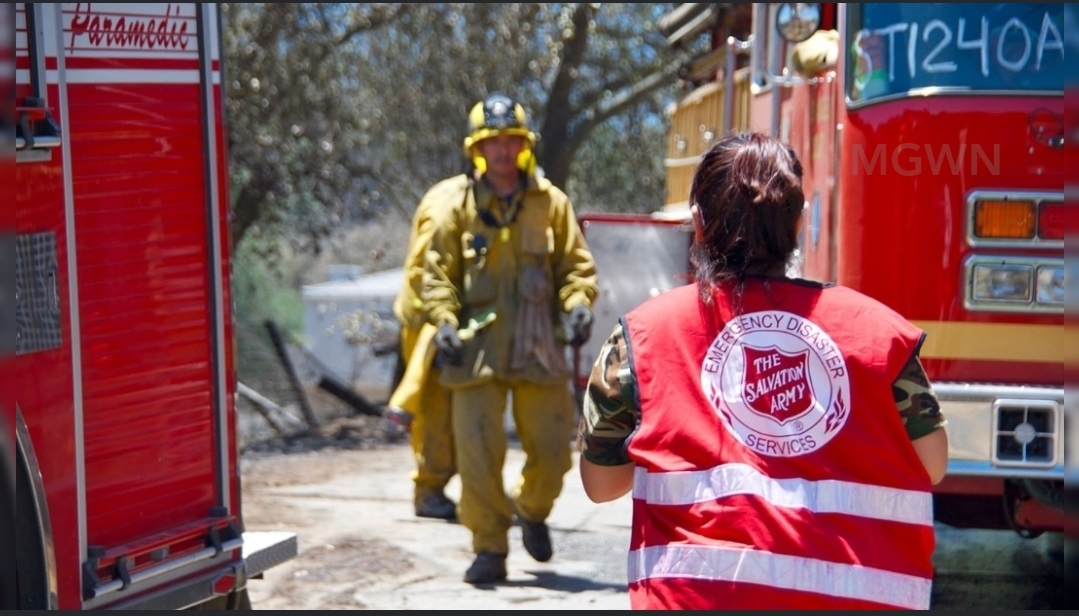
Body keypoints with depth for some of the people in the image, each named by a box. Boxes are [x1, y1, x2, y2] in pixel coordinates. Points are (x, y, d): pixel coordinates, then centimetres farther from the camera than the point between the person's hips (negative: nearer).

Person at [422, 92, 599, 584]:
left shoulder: (551, 202, 6)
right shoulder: (457, 203, 2)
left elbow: (576, 264, 10)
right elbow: (438, 271, 4)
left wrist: (578, 304, -8)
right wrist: (444, 319, -10)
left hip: (539, 349, 1)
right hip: (477, 348, -1)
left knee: (551, 449, 5)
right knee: (478, 452, -4)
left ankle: (532, 511, 37)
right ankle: (489, 549, 9)